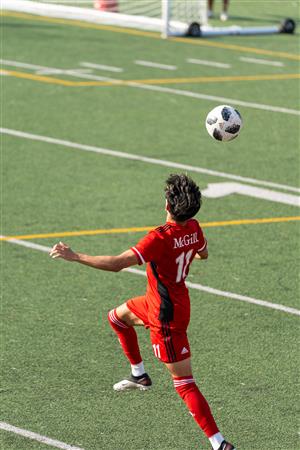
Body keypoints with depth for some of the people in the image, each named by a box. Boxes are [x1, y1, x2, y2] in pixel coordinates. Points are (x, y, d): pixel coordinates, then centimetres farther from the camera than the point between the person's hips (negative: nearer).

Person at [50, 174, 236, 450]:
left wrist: (74, 256, -27)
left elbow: (117, 264, -35)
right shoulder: (194, 229, -8)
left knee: (184, 385, -5)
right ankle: (140, 376, 41)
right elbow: (204, 253, 15)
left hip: (167, 317, -9)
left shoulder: (160, 239, -32)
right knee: (117, 317, 31)